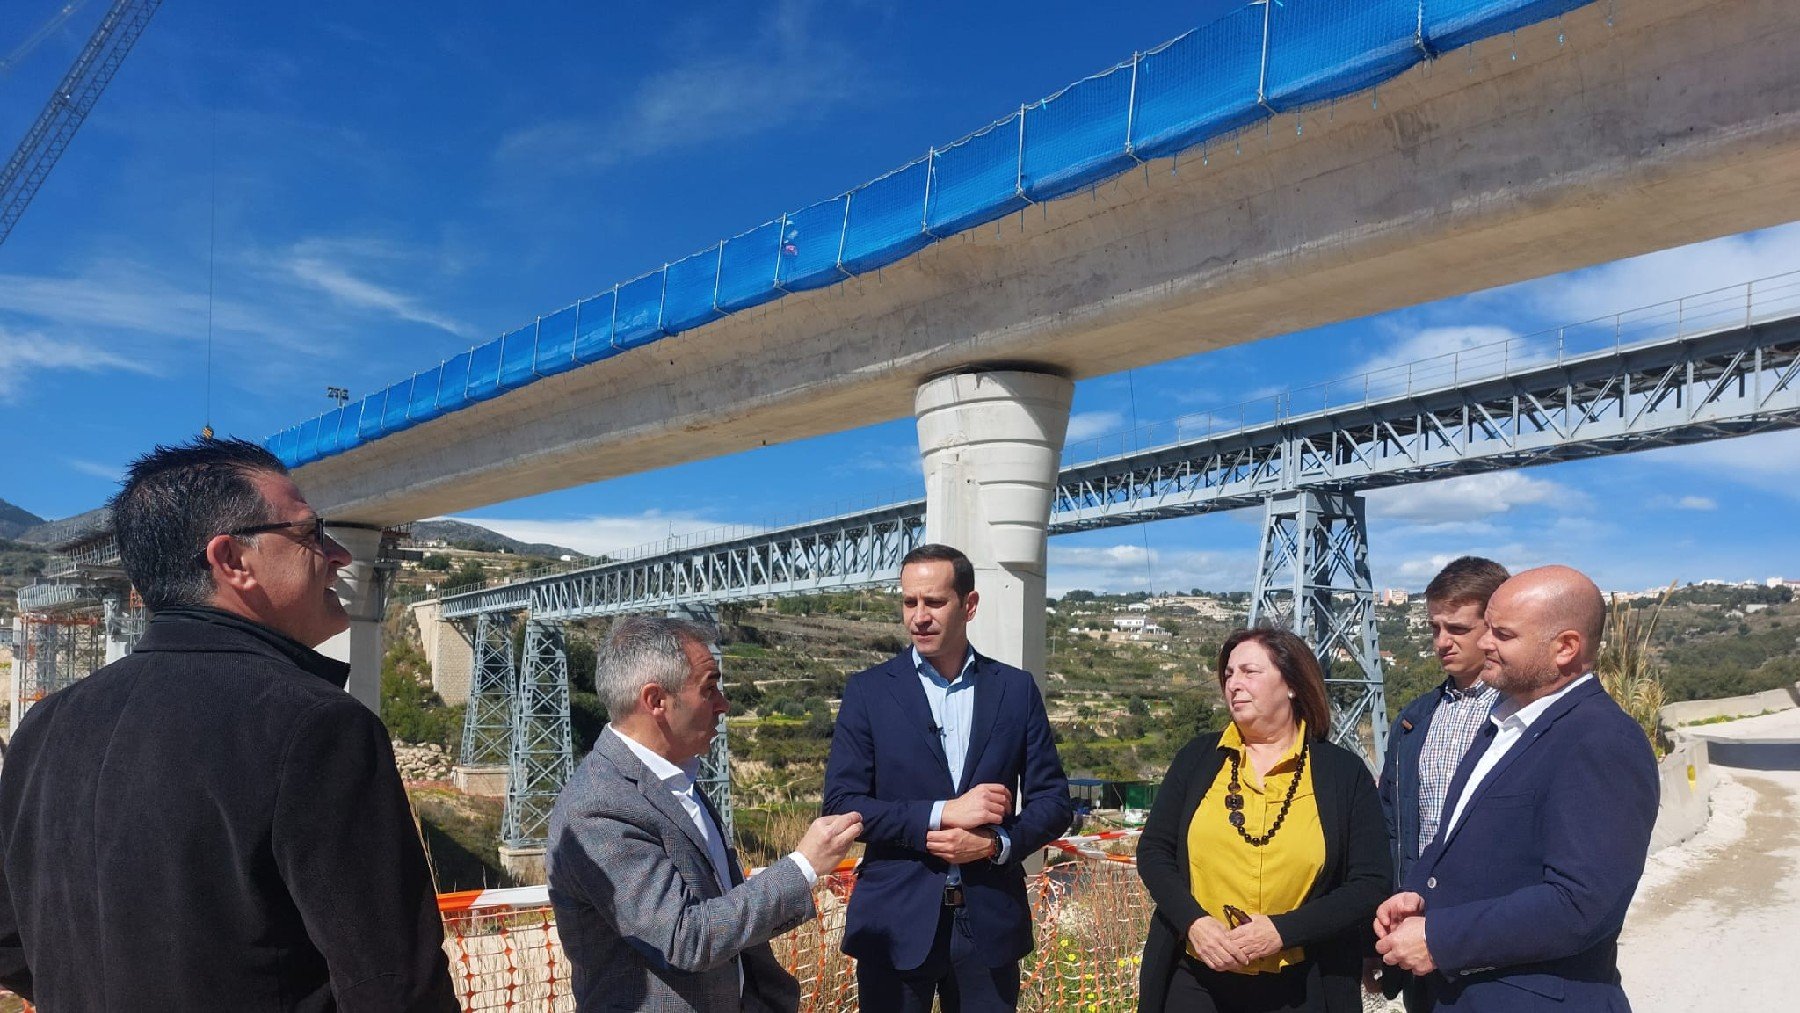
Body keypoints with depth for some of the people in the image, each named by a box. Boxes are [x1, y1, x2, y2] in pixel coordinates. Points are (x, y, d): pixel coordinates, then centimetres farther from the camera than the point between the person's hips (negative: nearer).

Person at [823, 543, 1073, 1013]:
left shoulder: (1016, 689, 3)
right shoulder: (869, 691, -1)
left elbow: (1053, 800, 5)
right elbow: (840, 804, -7)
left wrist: (995, 843, -13)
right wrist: (941, 814, -16)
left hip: (990, 921, 1)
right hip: (896, 923, -1)